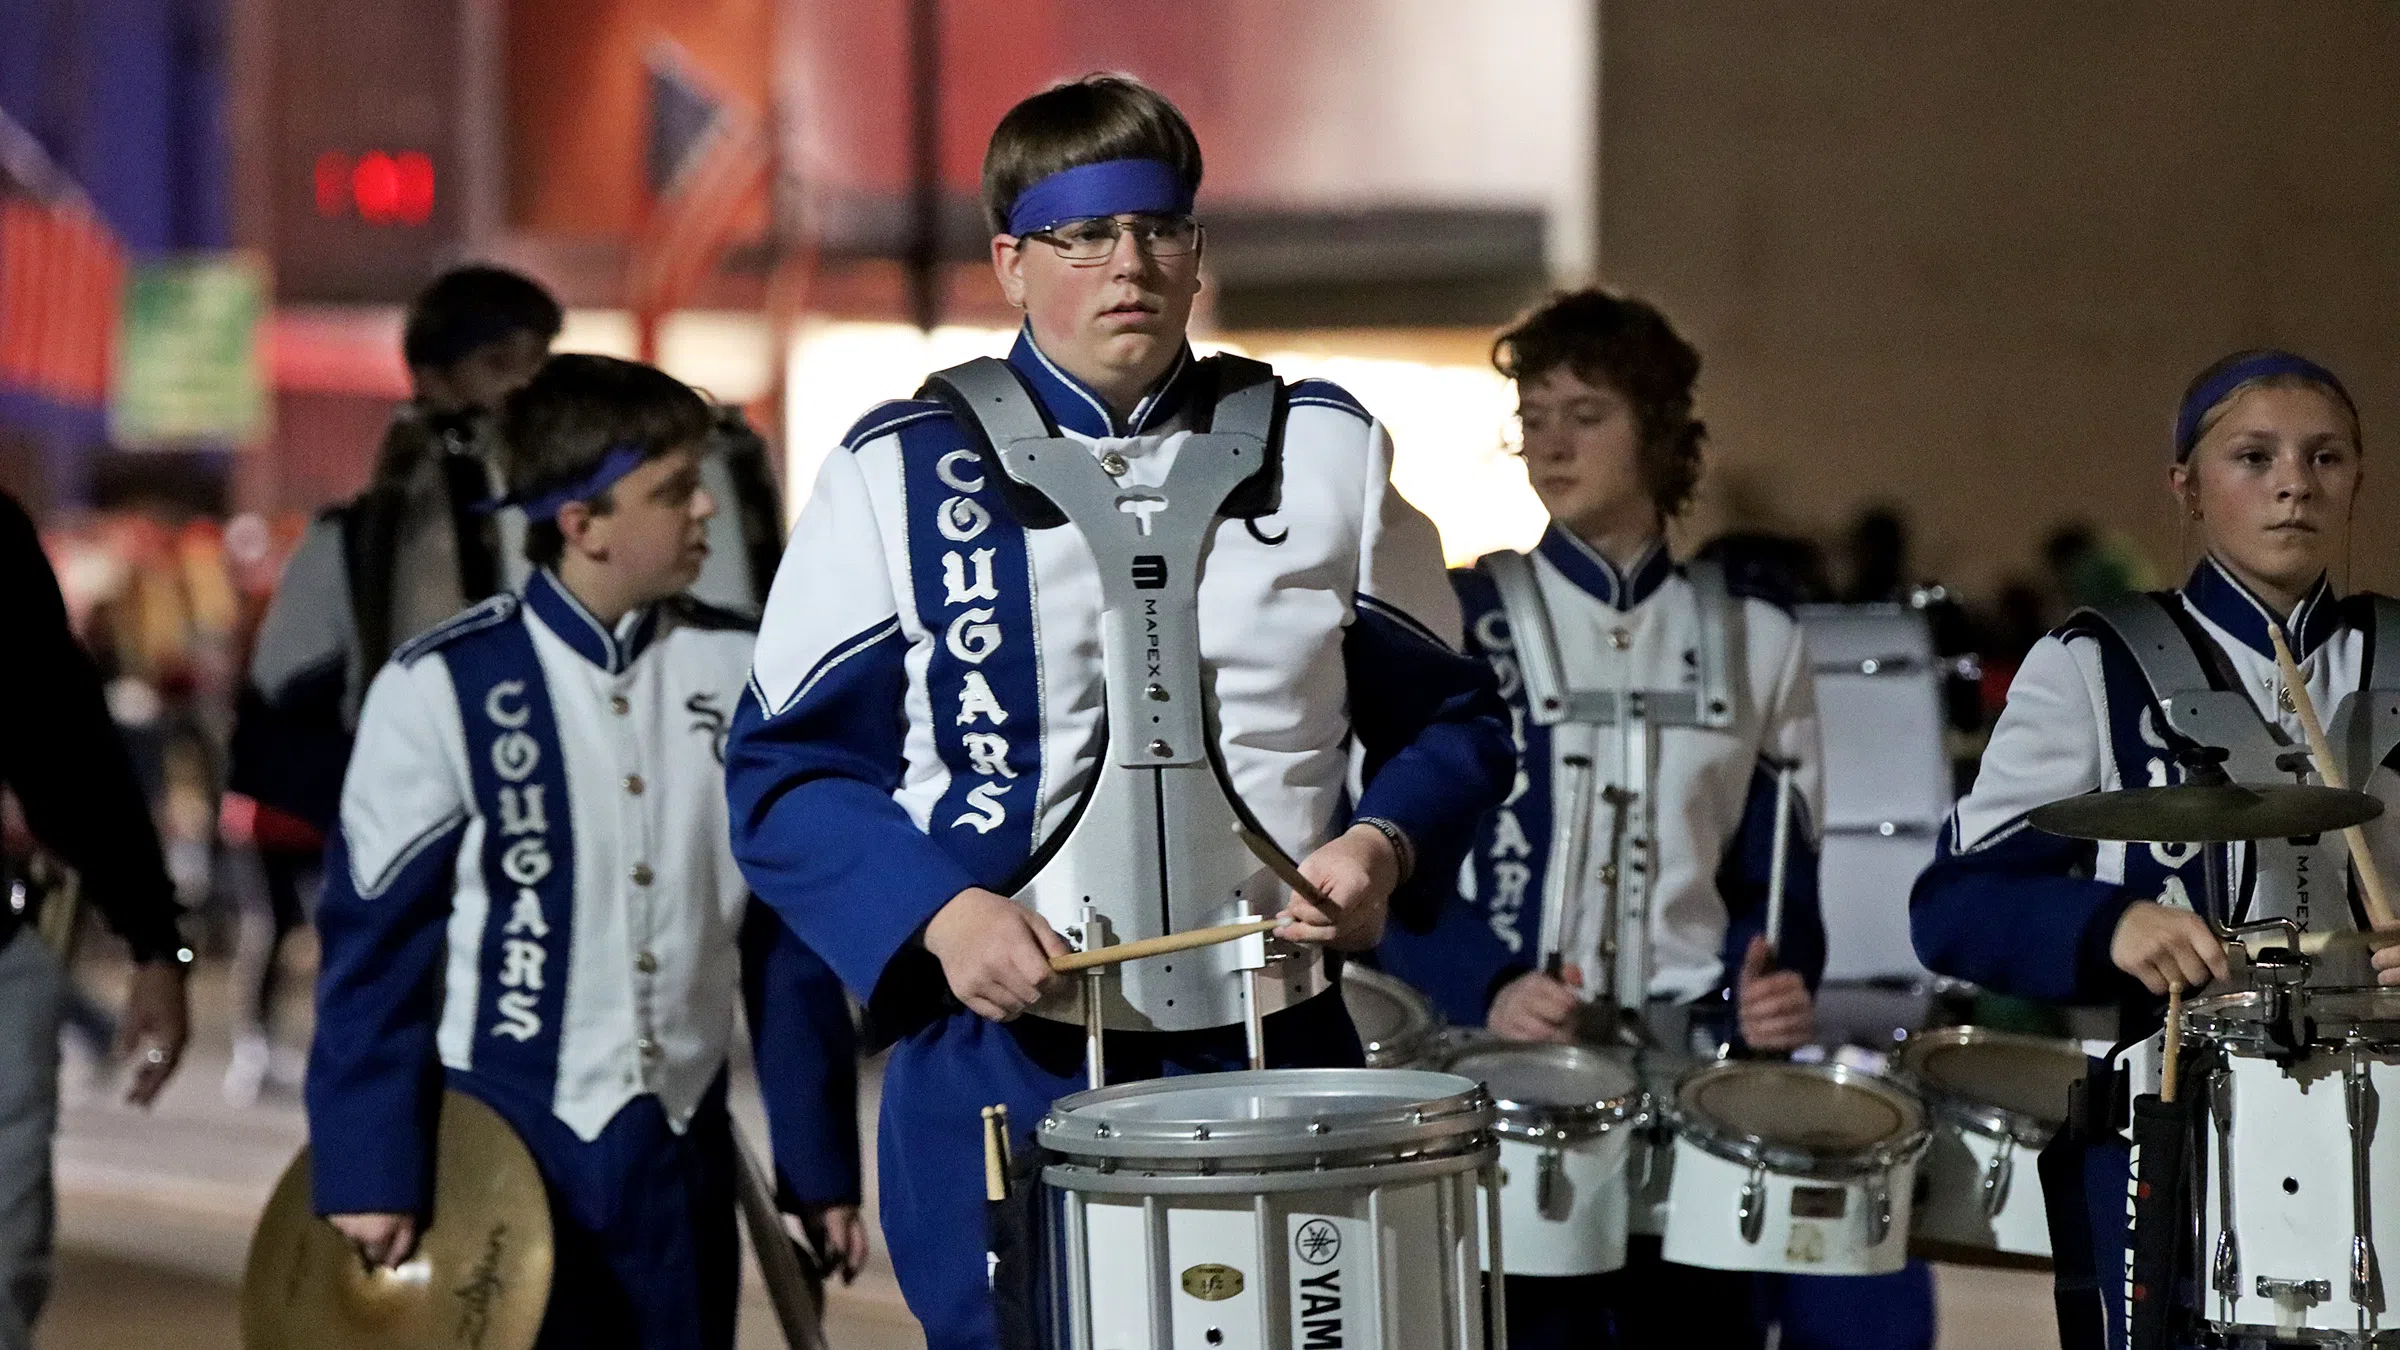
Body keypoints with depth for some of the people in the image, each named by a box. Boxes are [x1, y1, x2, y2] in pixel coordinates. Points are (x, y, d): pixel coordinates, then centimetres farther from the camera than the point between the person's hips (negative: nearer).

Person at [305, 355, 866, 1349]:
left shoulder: (737, 677, 4)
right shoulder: (442, 689, -6)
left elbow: (788, 937, 9)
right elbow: (373, 944, -3)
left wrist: (820, 1164, 9)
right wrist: (367, 1172, -5)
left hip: (683, 1156, 3)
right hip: (500, 1153, -3)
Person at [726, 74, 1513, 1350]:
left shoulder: (1324, 451, 7)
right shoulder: (897, 474, -1)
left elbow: (1447, 718, 13)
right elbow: (789, 765, 1)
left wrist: (1383, 844, -8)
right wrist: (938, 914, -15)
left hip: (1275, 1052, 2)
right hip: (999, 1068, -2)